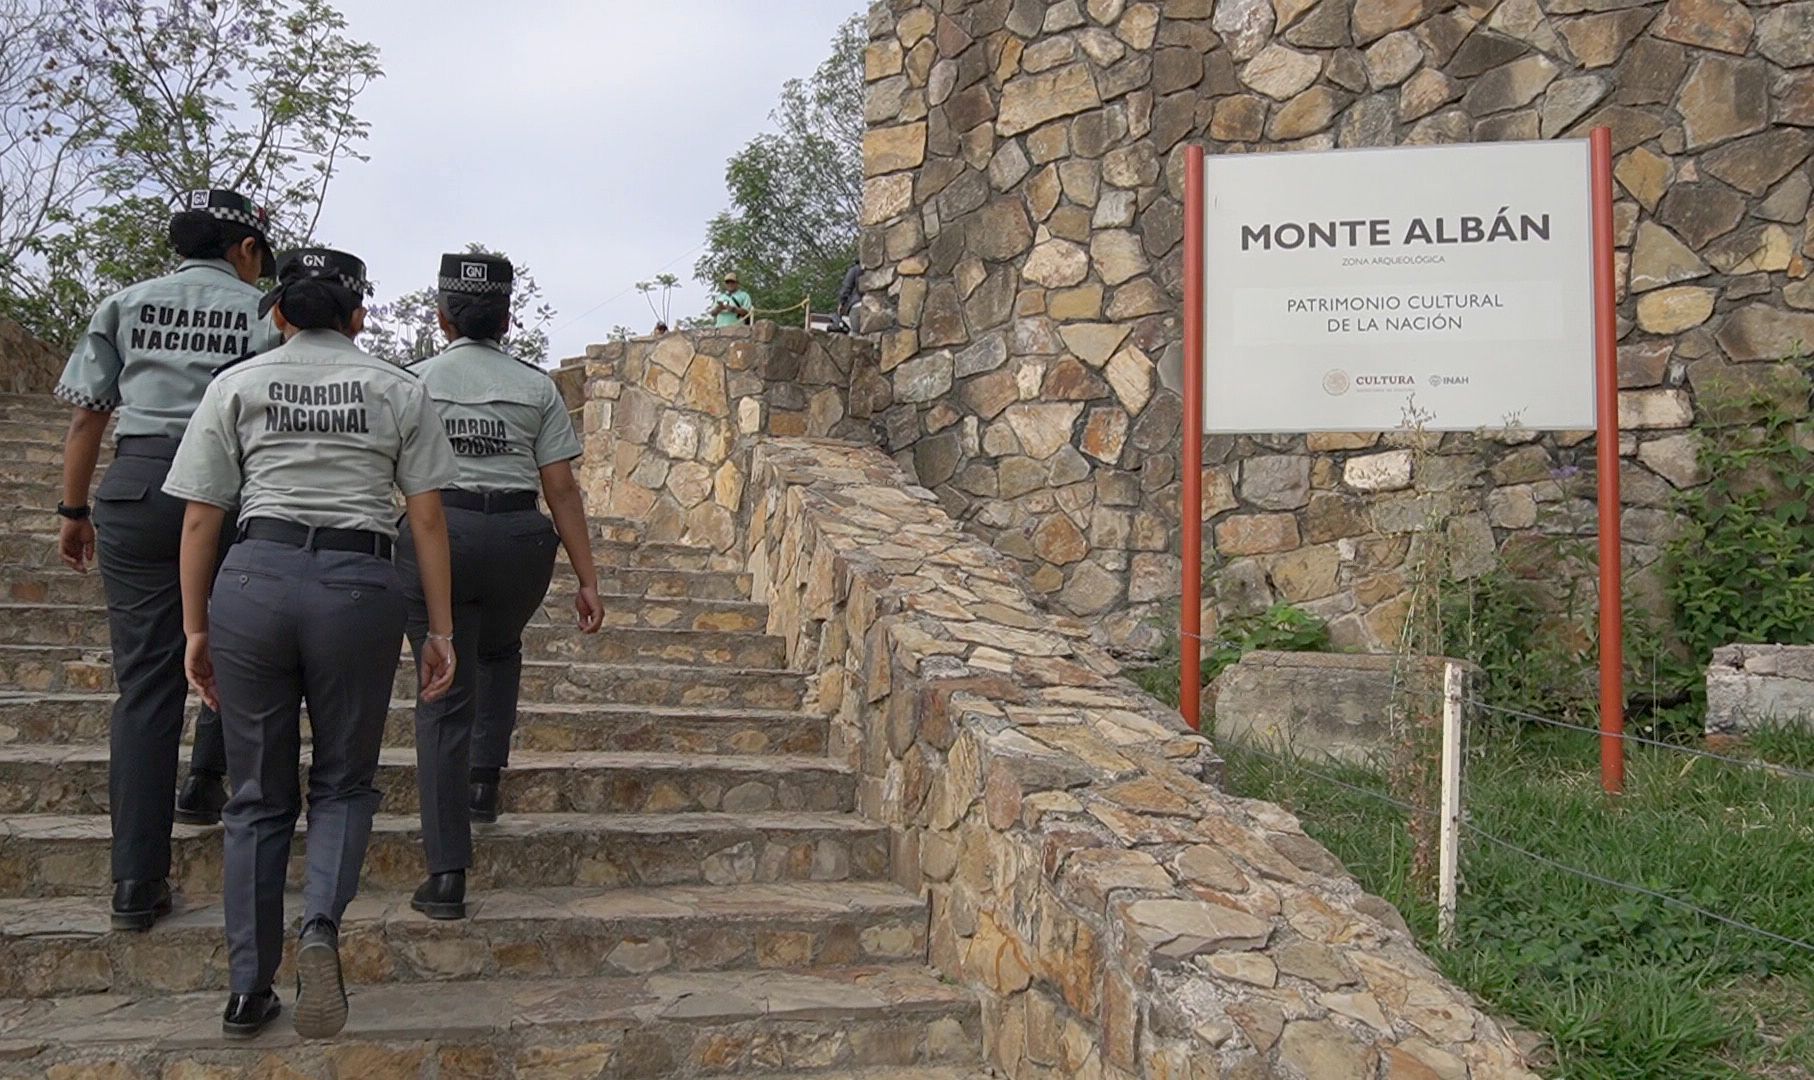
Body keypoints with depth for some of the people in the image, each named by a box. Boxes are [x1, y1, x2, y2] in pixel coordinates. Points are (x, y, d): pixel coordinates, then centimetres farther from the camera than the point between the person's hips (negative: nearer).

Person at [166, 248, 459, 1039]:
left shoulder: (236, 385, 10)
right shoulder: (399, 390, 10)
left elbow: (200, 520, 7)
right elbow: (427, 520, 5)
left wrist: (196, 627, 13)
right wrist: (441, 630, 8)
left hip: (254, 579, 1)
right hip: (360, 587, 0)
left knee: (259, 795, 14)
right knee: (343, 782, 16)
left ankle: (248, 990, 17)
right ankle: (322, 924, -10)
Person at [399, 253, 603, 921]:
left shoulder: (411, 383, 8)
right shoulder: (536, 386, 8)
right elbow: (561, 490, 3)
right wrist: (586, 579, 6)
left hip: (434, 536, -1)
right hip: (518, 539, 1)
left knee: (445, 698, 3)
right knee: (499, 652, 33)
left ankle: (447, 875, -1)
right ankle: (485, 779, 22)